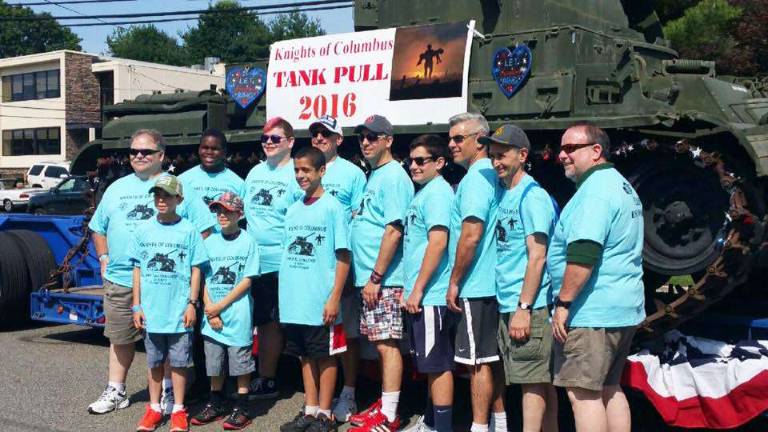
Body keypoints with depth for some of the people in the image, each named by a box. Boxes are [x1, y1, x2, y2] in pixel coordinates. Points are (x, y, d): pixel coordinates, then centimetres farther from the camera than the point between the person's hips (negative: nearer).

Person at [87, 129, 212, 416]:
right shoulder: (117, 188, 14)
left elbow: (202, 231, -1)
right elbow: (98, 229, 23)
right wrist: (104, 258, 11)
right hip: (120, 280, 4)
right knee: (120, 338, 11)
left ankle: (168, 392, 15)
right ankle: (115, 392, 23)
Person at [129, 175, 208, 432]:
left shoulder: (188, 231, -3)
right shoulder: (145, 231, 5)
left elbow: (196, 270, -1)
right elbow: (137, 270, 8)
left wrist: (192, 304, -6)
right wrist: (137, 306, 5)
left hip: (179, 312, -3)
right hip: (151, 311, 3)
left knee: (178, 362, 5)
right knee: (155, 362, 12)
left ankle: (178, 411, 15)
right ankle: (154, 409, 23)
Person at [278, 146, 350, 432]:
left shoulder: (332, 207, -7)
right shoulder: (293, 210, 11)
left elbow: (343, 256, -10)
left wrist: (335, 297, -15)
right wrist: (285, 294, 11)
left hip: (321, 300, -6)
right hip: (295, 300, 6)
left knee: (325, 357, 4)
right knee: (306, 356, 13)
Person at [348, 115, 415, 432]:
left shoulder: (393, 177, -12)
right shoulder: (374, 176, 17)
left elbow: (393, 230, -19)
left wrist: (375, 277, -19)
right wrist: (368, 276, 17)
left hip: (383, 280, -9)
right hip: (368, 277, 9)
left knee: (387, 344, -5)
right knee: (381, 343, 13)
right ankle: (385, 404, 21)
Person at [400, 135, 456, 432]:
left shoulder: (437, 192, -13)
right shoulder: (423, 193, 16)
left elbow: (438, 242, -22)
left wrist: (417, 289, -20)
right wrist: (409, 288, 18)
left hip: (431, 295, -10)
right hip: (421, 295, 10)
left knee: (438, 364, -4)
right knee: (430, 364, 16)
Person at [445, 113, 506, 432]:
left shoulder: (475, 177, -15)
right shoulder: (489, 174, 14)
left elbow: (471, 235, -23)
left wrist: (454, 282, -14)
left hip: (476, 286, -10)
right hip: (492, 284, 10)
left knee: (478, 361, -3)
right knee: (492, 358, 15)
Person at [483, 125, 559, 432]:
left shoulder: (532, 196, -11)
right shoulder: (504, 194, 14)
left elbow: (537, 257, -16)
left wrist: (523, 308, -19)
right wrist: (510, 306, 13)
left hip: (529, 306, -8)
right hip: (508, 304, 9)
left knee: (533, 382, -5)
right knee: (541, 381, 13)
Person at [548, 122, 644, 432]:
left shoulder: (595, 190, -16)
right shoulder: (621, 185, 17)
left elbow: (583, 255, -25)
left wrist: (563, 302, -19)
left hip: (593, 312, -11)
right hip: (625, 308, 11)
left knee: (583, 393, -7)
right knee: (609, 389, 16)